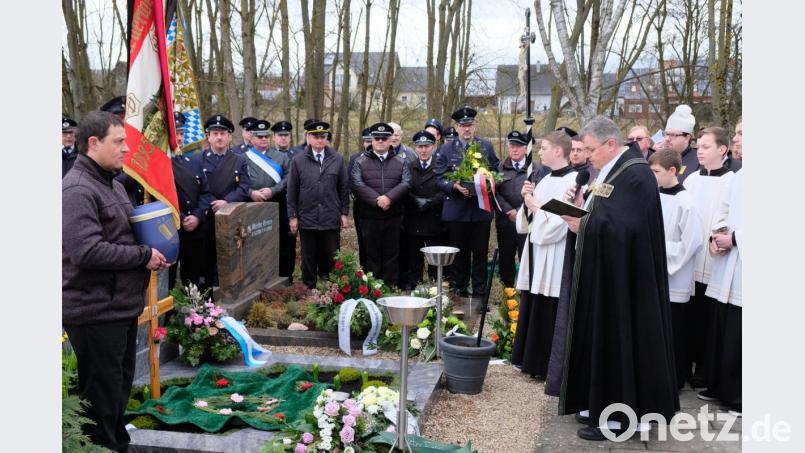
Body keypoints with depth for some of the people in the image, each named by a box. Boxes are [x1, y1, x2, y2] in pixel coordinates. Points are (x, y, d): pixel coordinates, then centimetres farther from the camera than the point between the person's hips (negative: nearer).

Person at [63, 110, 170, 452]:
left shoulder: (112, 184, 15)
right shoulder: (77, 190, -18)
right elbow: (87, 252, -28)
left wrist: (150, 251, 5)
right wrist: (144, 256, -19)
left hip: (121, 305, 10)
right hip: (95, 311, -10)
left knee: (120, 386, 20)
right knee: (100, 395, 1)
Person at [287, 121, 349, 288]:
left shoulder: (337, 159, 3)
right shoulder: (298, 160, 0)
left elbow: (344, 188, 6)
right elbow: (292, 191, 2)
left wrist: (344, 213, 3)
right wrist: (293, 216, -1)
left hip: (331, 219, 1)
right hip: (307, 219, 0)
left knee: (331, 260, 6)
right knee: (309, 260, 9)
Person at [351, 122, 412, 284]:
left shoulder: (400, 161, 9)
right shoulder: (361, 161, 6)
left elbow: (406, 183, -3)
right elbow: (357, 184, -7)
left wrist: (389, 197, -18)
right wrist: (376, 199, -18)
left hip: (394, 216, 1)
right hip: (369, 216, -1)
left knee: (392, 254, 5)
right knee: (372, 254, 5)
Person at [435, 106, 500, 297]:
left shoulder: (486, 146, 7)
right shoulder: (446, 149, 3)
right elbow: (440, 178, 0)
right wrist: (455, 186, -18)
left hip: (482, 207, 1)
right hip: (457, 208, 0)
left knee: (480, 252, 4)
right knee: (459, 253, 8)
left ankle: (479, 292, 13)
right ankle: (459, 291, 18)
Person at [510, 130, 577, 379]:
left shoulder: (573, 181, -13)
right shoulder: (546, 180, 13)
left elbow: (560, 222, -20)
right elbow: (528, 223, 15)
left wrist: (535, 207, -11)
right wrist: (528, 200, -1)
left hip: (554, 258, -8)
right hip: (536, 252, 8)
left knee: (549, 311, -2)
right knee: (533, 308, 14)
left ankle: (547, 365, 10)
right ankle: (532, 359, 25)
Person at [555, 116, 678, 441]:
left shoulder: (635, 175, -19)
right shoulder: (611, 170, 11)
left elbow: (624, 227, -26)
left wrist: (583, 225, -19)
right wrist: (580, 207, -3)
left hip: (621, 276, -10)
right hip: (604, 270, 10)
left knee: (617, 339, -2)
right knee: (603, 338, 14)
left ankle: (618, 415, 8)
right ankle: (604, 403, 24)